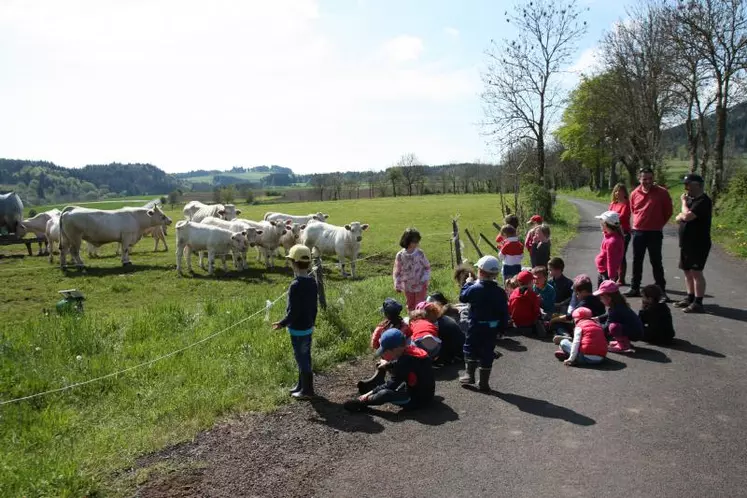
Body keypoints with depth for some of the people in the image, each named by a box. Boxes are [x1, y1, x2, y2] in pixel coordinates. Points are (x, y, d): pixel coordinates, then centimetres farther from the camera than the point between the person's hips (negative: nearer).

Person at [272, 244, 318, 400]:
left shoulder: (295, 285, -23)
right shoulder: (312, 282, 1)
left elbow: (293, 312, -22)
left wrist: (282, 324, -9)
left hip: (298, 329, -8)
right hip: (308, 327, 8)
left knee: (302, 359, 4)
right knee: (305, 357, 19)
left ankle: (307, 391, 15)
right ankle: (302, 385, 33)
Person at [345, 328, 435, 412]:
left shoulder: (405, 361, -26)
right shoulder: (412, 350, 0)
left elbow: (392, 385, -19)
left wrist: (371, 393, -13)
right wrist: (388, 363, 4)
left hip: (418, 399, -10)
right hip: (425, 393, 10)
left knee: (385, 394, -24)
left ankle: (362, 403, -7)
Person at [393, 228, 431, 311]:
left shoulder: (419, 253, -13)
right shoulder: (400, 255, -13)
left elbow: (427, 267, -2)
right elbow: (397, 272, -3)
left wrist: (425, 279, -13)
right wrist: (397, 285, -3)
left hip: (420, 285, -1)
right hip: (408, 287, 1)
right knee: (411, 306, 17)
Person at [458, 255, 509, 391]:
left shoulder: (475, 289, -16)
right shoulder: (500, 292, -4)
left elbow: (462, 297, 0)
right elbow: (504, 312, 0)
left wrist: (468, 283, 14)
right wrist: (501, 327, 10)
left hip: (476, 326, -3)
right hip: (493, 328, 4)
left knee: (470, 349, 15)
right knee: (487, 352, 10)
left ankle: (469, 374, 11)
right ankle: (483, 381, 14)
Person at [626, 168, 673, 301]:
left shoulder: (662, 192, -8)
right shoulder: (634, 193, 1)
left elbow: (668, 211, 2)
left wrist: (659, 224, 6)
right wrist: (638, 221, 12)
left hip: (655, 233, -3)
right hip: (638, 232, 4)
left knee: (656, 262, 0)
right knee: (637, 261, 12)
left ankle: (661, 290, 6)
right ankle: (635, 288, 22)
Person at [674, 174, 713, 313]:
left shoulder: (703, 201, -15)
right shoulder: (691, 199, 15)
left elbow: (687, 216, -25)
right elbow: (679, 218, 12)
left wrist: (684, 202, -9)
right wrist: (681, 216, -12)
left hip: (698, 244, -9)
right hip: (687, 243, 9)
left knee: (696, 272, -8)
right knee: (687, 271, 14)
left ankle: (698, 303, -4)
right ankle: (690, 298, 23)